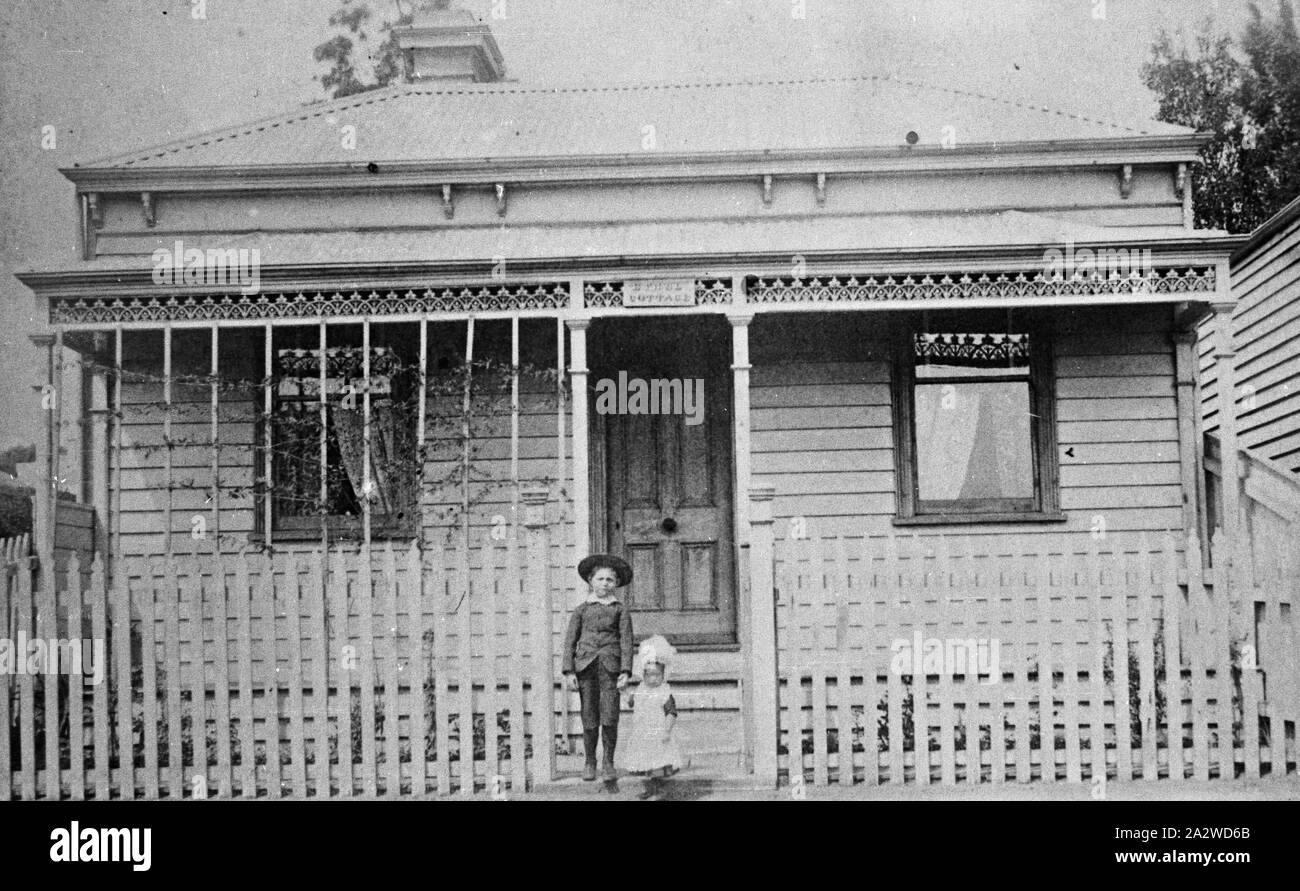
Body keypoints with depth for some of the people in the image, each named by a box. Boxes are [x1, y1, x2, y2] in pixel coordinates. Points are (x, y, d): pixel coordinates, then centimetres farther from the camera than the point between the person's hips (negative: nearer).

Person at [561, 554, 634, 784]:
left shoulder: (621, 611, 11)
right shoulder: (581, 610, 12)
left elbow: (626, 641, 5)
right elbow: (570, 641, 9)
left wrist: (625, 671, -6)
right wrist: (569, 671, -1)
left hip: (610, 666, -1)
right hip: (586, 665, 1)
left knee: (610, 718, -9)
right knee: (589, 720, 2)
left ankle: (608, 762, 7)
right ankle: (590, 762, 18)